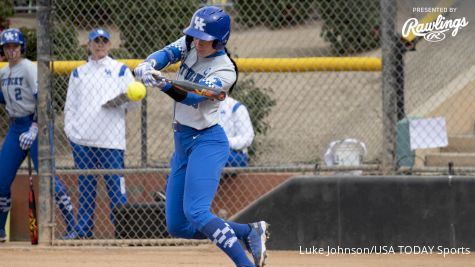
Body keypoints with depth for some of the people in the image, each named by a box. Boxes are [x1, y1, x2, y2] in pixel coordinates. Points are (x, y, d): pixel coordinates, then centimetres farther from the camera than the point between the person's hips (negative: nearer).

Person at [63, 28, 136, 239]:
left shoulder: (120, 70, 11)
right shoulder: (78, 73, 17)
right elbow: (70, 105, 16)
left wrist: (121, 100, -15)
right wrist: (70, 131, 2)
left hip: (111, 139, -3)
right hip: (82, 140, 3)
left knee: (115, 185, -7)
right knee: (85, 186, 4)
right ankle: (83, 229, 9)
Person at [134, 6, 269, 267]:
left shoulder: (225, 71, -17)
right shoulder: (190, 45, 3)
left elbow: (192, 97, -29)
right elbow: (167, 53, -12)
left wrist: (165, 85, -48)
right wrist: (148, 65, -35)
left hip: (207, 142, -8)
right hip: (183, 143, 8)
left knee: (196, 213, -26)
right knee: (177, 226, 8)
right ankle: (250, 232, 18)